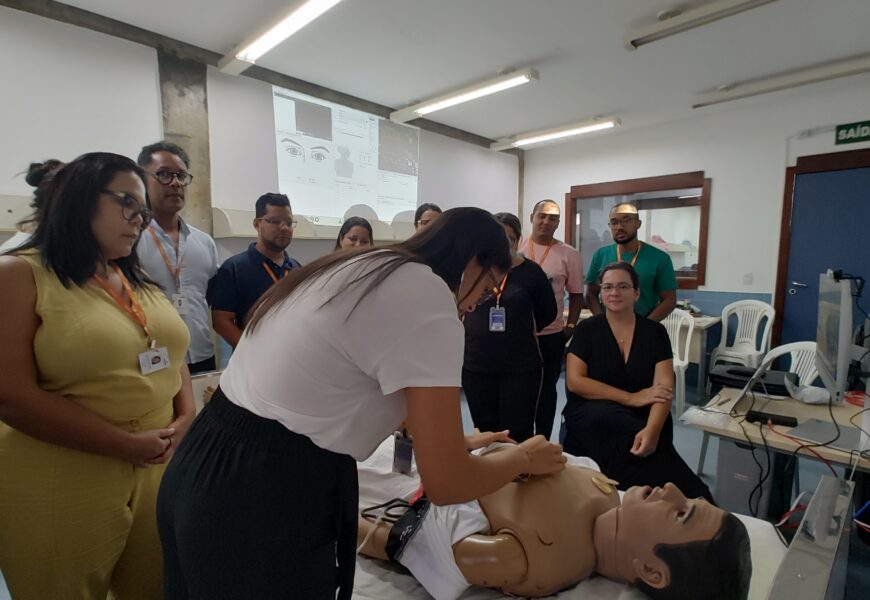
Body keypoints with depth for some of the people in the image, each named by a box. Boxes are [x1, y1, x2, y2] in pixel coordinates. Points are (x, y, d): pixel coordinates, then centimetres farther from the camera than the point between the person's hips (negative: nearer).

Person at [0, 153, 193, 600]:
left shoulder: (141, 283, 10)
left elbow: (173, 356, 12)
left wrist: (186, 420, -6)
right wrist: (128, 445, -18)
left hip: (161, 472, 6)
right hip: (63, 488, -5)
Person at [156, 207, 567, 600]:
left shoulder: (361, 269, 9)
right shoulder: (428, 295, -18)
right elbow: (446, 483, -16)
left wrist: (458, 440, 26)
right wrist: (523, 457, 4)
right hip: (265, 496, -9)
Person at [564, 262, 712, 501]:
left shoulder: (655, 331, 4)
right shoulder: (587, 330, 1)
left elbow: (664, 387, -8)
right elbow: (575, 381, -8)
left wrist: (652, 430, -27)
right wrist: (631, 398, -15)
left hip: (643, 419, 1)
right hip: (592, 413, 0)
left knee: (644, 444, -32)